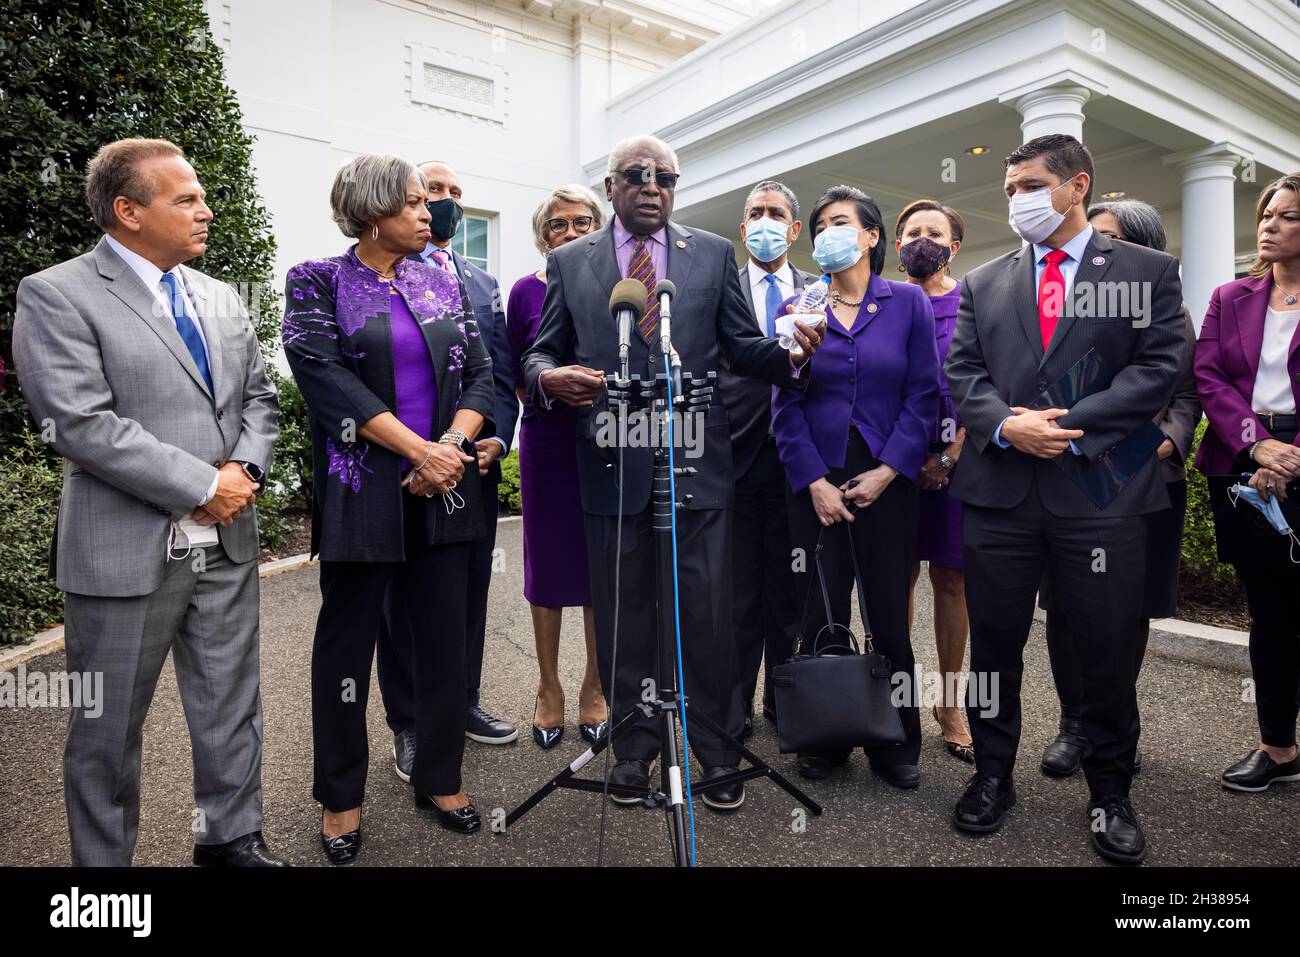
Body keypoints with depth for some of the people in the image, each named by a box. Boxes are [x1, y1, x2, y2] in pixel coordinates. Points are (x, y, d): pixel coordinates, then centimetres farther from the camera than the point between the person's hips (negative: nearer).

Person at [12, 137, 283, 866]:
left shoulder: (221, 299, 12)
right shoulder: (56, 296, -8)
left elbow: (259, 399, 12)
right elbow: (82, 425, -17)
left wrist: (245, 468, -8)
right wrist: (203, 486, -17)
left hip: (227, 545, 6)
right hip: (127, 554, -5)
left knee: (232, 709, 15)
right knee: (109, 730, 12)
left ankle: (232, 836, 34)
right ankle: (103, 859, 32)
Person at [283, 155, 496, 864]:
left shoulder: (443, 284, 12)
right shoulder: (317, 282, 0)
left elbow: (479, 373, 5)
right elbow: (326, 375, -12)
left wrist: (453, 446, -12)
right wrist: (420, 449, -17)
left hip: (445, 493, 4)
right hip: (362, 496, -3)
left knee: (443, 640, 9)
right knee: (347, 641, 8)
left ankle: (440, 777, 28)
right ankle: (340, 797, 27)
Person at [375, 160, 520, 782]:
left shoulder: (483, 284, 16)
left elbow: (502, 375, 11)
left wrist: (497, 438, -4)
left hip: (475, 463, 5)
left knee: (469, 590, 13)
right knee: (405, 595, 7)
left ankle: (462, 703, 30)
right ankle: (409, 725, 21)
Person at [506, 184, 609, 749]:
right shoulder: (527, 291, 3)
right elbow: (512, 377, 3)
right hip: (548, 443, 0)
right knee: (548, 563, 7)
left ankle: (595, 685, 24)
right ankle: (549, 686, 25)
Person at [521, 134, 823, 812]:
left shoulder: (714, 253, 9)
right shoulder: (570, 262, 9)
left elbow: (742, 347, 7)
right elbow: (541, 352, 9)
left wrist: (790, 354, -14)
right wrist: (548, 378, -15)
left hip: (697, 460, 0)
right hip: (611, 464, 1)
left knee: (707, 614, 5)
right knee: (623, 615, 11)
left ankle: (716, 748, 24)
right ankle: (634, 742, 30)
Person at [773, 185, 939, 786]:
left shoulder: (908, 302, 4)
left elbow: (923, 395, -1)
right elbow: (786, 404, 1)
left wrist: (887, 472, -10)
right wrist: (814, 481, -8)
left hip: (886, 481, 0)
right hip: (816, 483, 1)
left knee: (889, 616, 5)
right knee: (821, 617, 4)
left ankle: (896, 743, 22)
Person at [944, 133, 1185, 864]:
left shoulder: (1148, 271, 7)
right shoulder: (984, 283, 14)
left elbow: (1159, 367, -4)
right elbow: (963, 373, 6)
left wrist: (1070, 427, -14)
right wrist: (1005, 423, -13)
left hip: (1103, 489, -2)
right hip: (1000, 489, 2)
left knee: (1110, 650, 7)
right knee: (995, 643, 10)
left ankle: (1111, 794, 27)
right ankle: (994, 777, 28)